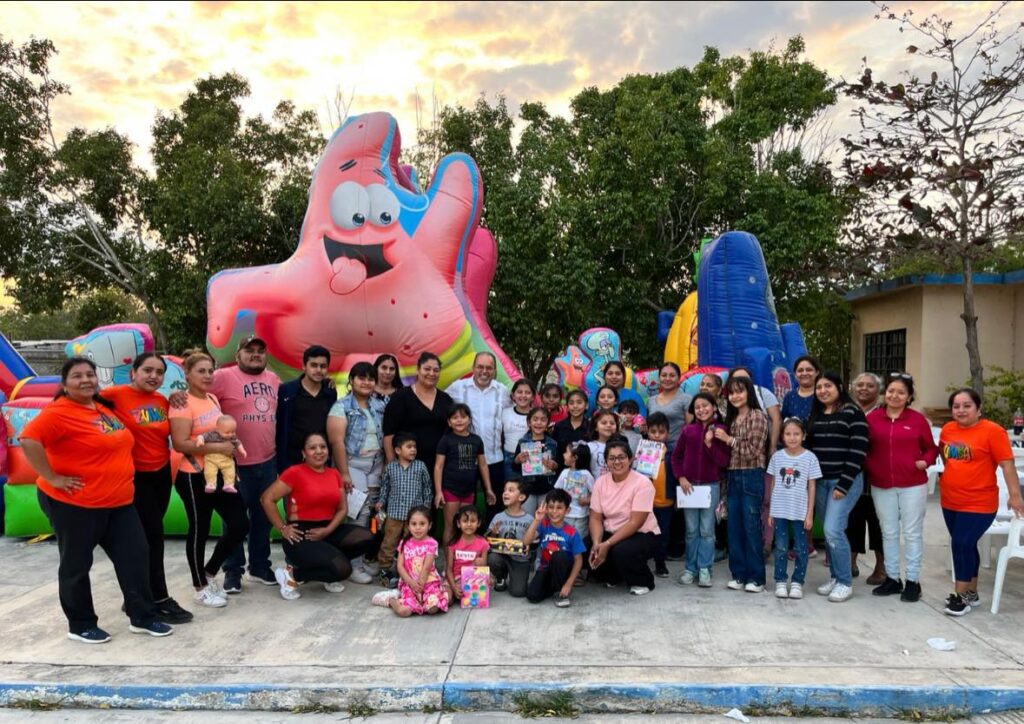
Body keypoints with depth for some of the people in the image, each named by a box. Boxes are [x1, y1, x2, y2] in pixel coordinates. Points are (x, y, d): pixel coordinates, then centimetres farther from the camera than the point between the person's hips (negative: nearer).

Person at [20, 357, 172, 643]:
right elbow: (29, 440, -28)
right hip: (73, 503, -8)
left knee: (134, 557, 7)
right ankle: (81, 625, 24)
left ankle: (143, 617, 17)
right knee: (76, 565, 9)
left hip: (118, 502, 8)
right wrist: (52, 478, -24)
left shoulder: (104, 406, 10)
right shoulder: (59, 413, -15)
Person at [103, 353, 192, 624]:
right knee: (153, 535, -4)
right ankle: (160, 601, 7)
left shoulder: (163, 401, 5)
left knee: (147, 536, 14)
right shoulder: (116, 395, -13)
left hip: (161, 474, 7)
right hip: (135, 477, -6)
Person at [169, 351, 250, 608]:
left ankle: (210, 573, 27)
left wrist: (231, 448, 10)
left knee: (240, 524, 8)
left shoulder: (213, 399, 10)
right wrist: (217, 448, -24)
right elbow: (180, 444, -24)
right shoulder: (182, 404, -15)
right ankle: (201, 587, 22)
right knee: (199, 530, 5)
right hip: (194, 477, -8)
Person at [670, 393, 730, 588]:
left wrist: (710, 443, -20)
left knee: (707, 530, 4)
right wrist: (681, 478, -5)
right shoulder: (687, 430, 0)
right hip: (689, 485, 2)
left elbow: (723, 461, -8)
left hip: (711, 485, -2)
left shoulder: (720, 430, -4)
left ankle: (705, 569, 12)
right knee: (691, 530, 9)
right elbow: (676, 456, 6)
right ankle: (691, 568, 17)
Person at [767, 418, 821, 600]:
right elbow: (773, 485, 7)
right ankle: (780, 581, 18)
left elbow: (811, 488, -2)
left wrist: (810, 514, -4)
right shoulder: (777, 456, 1)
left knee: (800, 549, 7)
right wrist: (771, 511, 6)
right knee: (781, 548, 8)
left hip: (800, 512, -1)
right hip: (780, 511, 2)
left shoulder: (810, 458, -5)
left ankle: (797, 582, 20)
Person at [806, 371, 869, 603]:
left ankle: (845, 582, 1)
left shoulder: (853, 413, -7)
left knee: (833, 529, -13)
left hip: (846, 481, -6)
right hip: (820, 481, 6)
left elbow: (858, 451, -12)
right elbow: (808, 447, 15)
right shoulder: (814, 415, 12)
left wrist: (844, 484, -16)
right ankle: (835, 577, 22)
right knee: (827, 531, 9)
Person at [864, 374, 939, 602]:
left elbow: (931, 448, 5)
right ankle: (892, 578, 23)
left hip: (913, 485, -2)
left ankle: (913, 581, 16)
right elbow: (863, 448, 6)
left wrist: (925, 462, -14)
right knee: (889, 533, 12)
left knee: (912, 533, 6)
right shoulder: (872, 418, 0)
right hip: (881, 485, 2)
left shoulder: (918, 419, -3)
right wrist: (868, 468, -8)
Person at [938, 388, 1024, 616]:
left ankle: (961, 595, 5)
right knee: (965, 546, 15)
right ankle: (971, 593, 28)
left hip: (979, 503, -6)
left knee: (962, 544, -9)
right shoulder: (947, 430, 4)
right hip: (950, 501, 6)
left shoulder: (992, 431, -12)